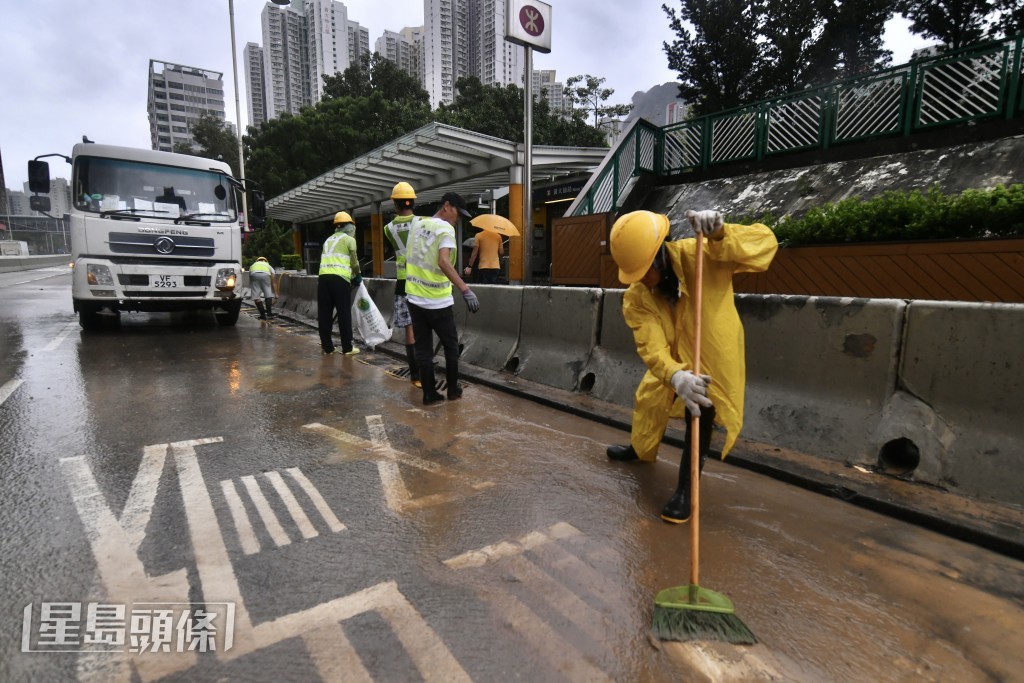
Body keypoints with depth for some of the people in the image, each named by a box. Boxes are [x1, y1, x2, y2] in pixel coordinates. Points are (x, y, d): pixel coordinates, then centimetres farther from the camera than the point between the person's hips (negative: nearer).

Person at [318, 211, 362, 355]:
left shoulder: (329, 240, 26)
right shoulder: (349, 239, 7)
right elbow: (354, 263, 1)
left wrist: (351, 275, 25)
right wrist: (357, 276, 20)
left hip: (323, 277, 6)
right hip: (339, 278, -6)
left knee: (324, 314, 8)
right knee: (344, 314, 0)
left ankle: (327, 347, 13)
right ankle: (347, 348, 4)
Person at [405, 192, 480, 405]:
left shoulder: (418, 224, 11)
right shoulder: (445, 228, -12)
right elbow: (443, 262, -27)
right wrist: (465, 289, -33)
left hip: (415, 299, 6)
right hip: (438, 302, -6)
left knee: (423, 349, 9)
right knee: (450, 347, 12)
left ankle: (429, 394, 13)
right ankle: (453, 390, 22)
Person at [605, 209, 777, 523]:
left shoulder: (699, 256, -29)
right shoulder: (636, 297, -23)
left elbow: (765, 241, -31)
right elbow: (651, 348, -34)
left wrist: (721, 235, -50)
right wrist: (676, 376, -54)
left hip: (713, 357, -4)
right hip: (672, 363, 4)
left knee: (701, 417, -7)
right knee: (648, 402, 21)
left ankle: (686, 489, 14)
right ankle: (640, 449, 53)